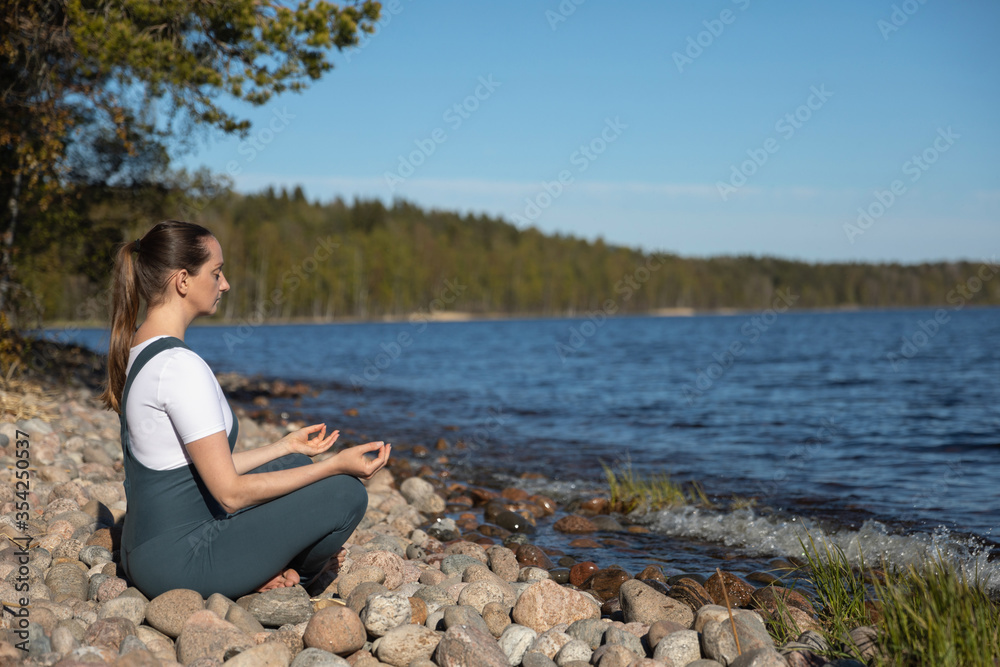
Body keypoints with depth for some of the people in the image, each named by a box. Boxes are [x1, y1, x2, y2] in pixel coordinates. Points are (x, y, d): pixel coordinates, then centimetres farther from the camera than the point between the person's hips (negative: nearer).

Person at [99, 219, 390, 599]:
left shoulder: (138, 351, 8)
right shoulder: (179, 365, -23)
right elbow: (231, 492, -22)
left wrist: (287, 447, 20)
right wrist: (336, 464, -17)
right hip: (179, 563, -10)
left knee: (294, 464, 20)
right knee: (346, 493, -9)